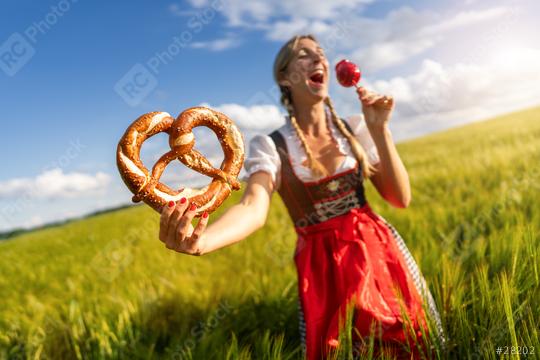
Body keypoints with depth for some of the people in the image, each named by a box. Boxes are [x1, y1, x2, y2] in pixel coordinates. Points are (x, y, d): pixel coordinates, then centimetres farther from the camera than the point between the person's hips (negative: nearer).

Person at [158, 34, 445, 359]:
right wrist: (201, 240, -49)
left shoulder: (355, 128, -2)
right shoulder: (270, 146, -10)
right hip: (324, 266, -2)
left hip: (379, 251, 3)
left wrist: (379, 131, -17)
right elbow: (254, 208, -29)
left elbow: (401, 199, -6)